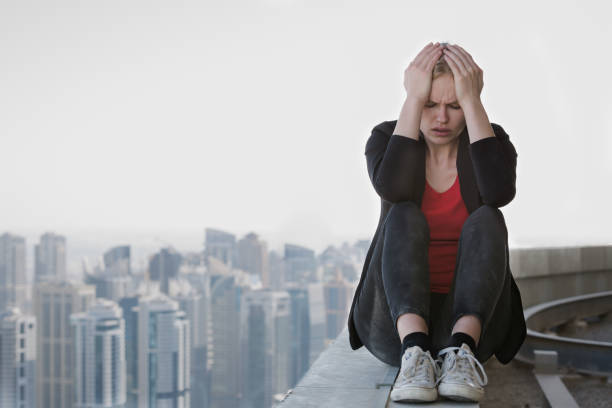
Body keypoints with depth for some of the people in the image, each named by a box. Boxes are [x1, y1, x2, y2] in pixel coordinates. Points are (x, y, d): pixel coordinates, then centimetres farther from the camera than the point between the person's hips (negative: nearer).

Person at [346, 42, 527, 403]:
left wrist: (472, 101, -22)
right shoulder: (387, 137, 1)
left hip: (472, 318, 0)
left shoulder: (490, 139, 1)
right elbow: (392, 187, -24)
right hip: (396, 325, 0)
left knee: (486, 220, -24)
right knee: (404, 217, -26)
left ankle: (462, 352, -41)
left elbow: (500, 192, -24)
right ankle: (414, 354, -45)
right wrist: (414, 100, -22)